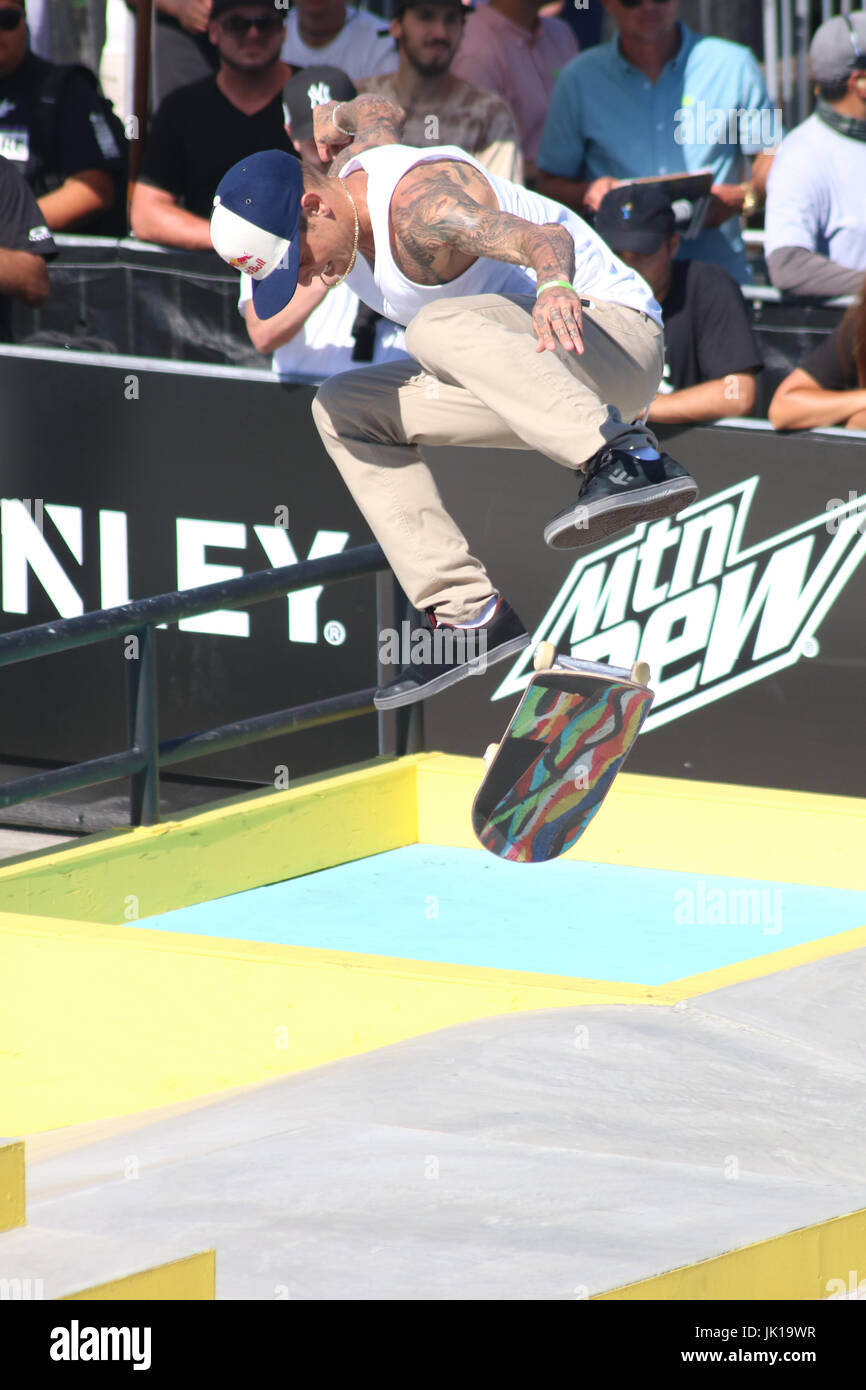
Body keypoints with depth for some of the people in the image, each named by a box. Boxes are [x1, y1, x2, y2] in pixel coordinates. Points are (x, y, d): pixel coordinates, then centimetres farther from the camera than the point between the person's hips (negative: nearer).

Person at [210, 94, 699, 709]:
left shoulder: (422, 203, -24)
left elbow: (543, 237, -43)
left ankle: (629, 460, -50)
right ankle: (467, 612, 0)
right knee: (343, 411, 9)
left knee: (439, 325, -36)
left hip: (611, 333, -10)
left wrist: (556, 286, -61)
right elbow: (379, 113, 29)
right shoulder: (359, 164, 4)